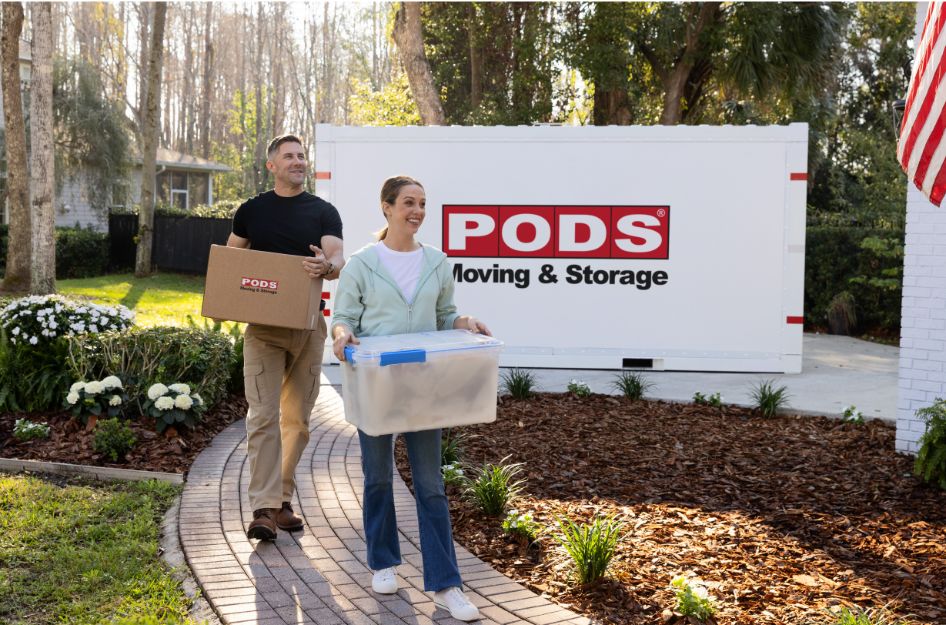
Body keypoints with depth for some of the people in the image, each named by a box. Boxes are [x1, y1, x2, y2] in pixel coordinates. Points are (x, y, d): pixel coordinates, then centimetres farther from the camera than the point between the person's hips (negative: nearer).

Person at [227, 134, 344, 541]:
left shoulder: (323, 212, 6)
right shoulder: (251, 211, 7)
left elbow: (338, 259, -7)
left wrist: (326, 266, -31)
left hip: (308, 324, 2)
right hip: (262, 325, -1)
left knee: (297, 417, 8)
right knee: (263, 415, -10)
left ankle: (283, 500, 21)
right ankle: (263, 508, -11)